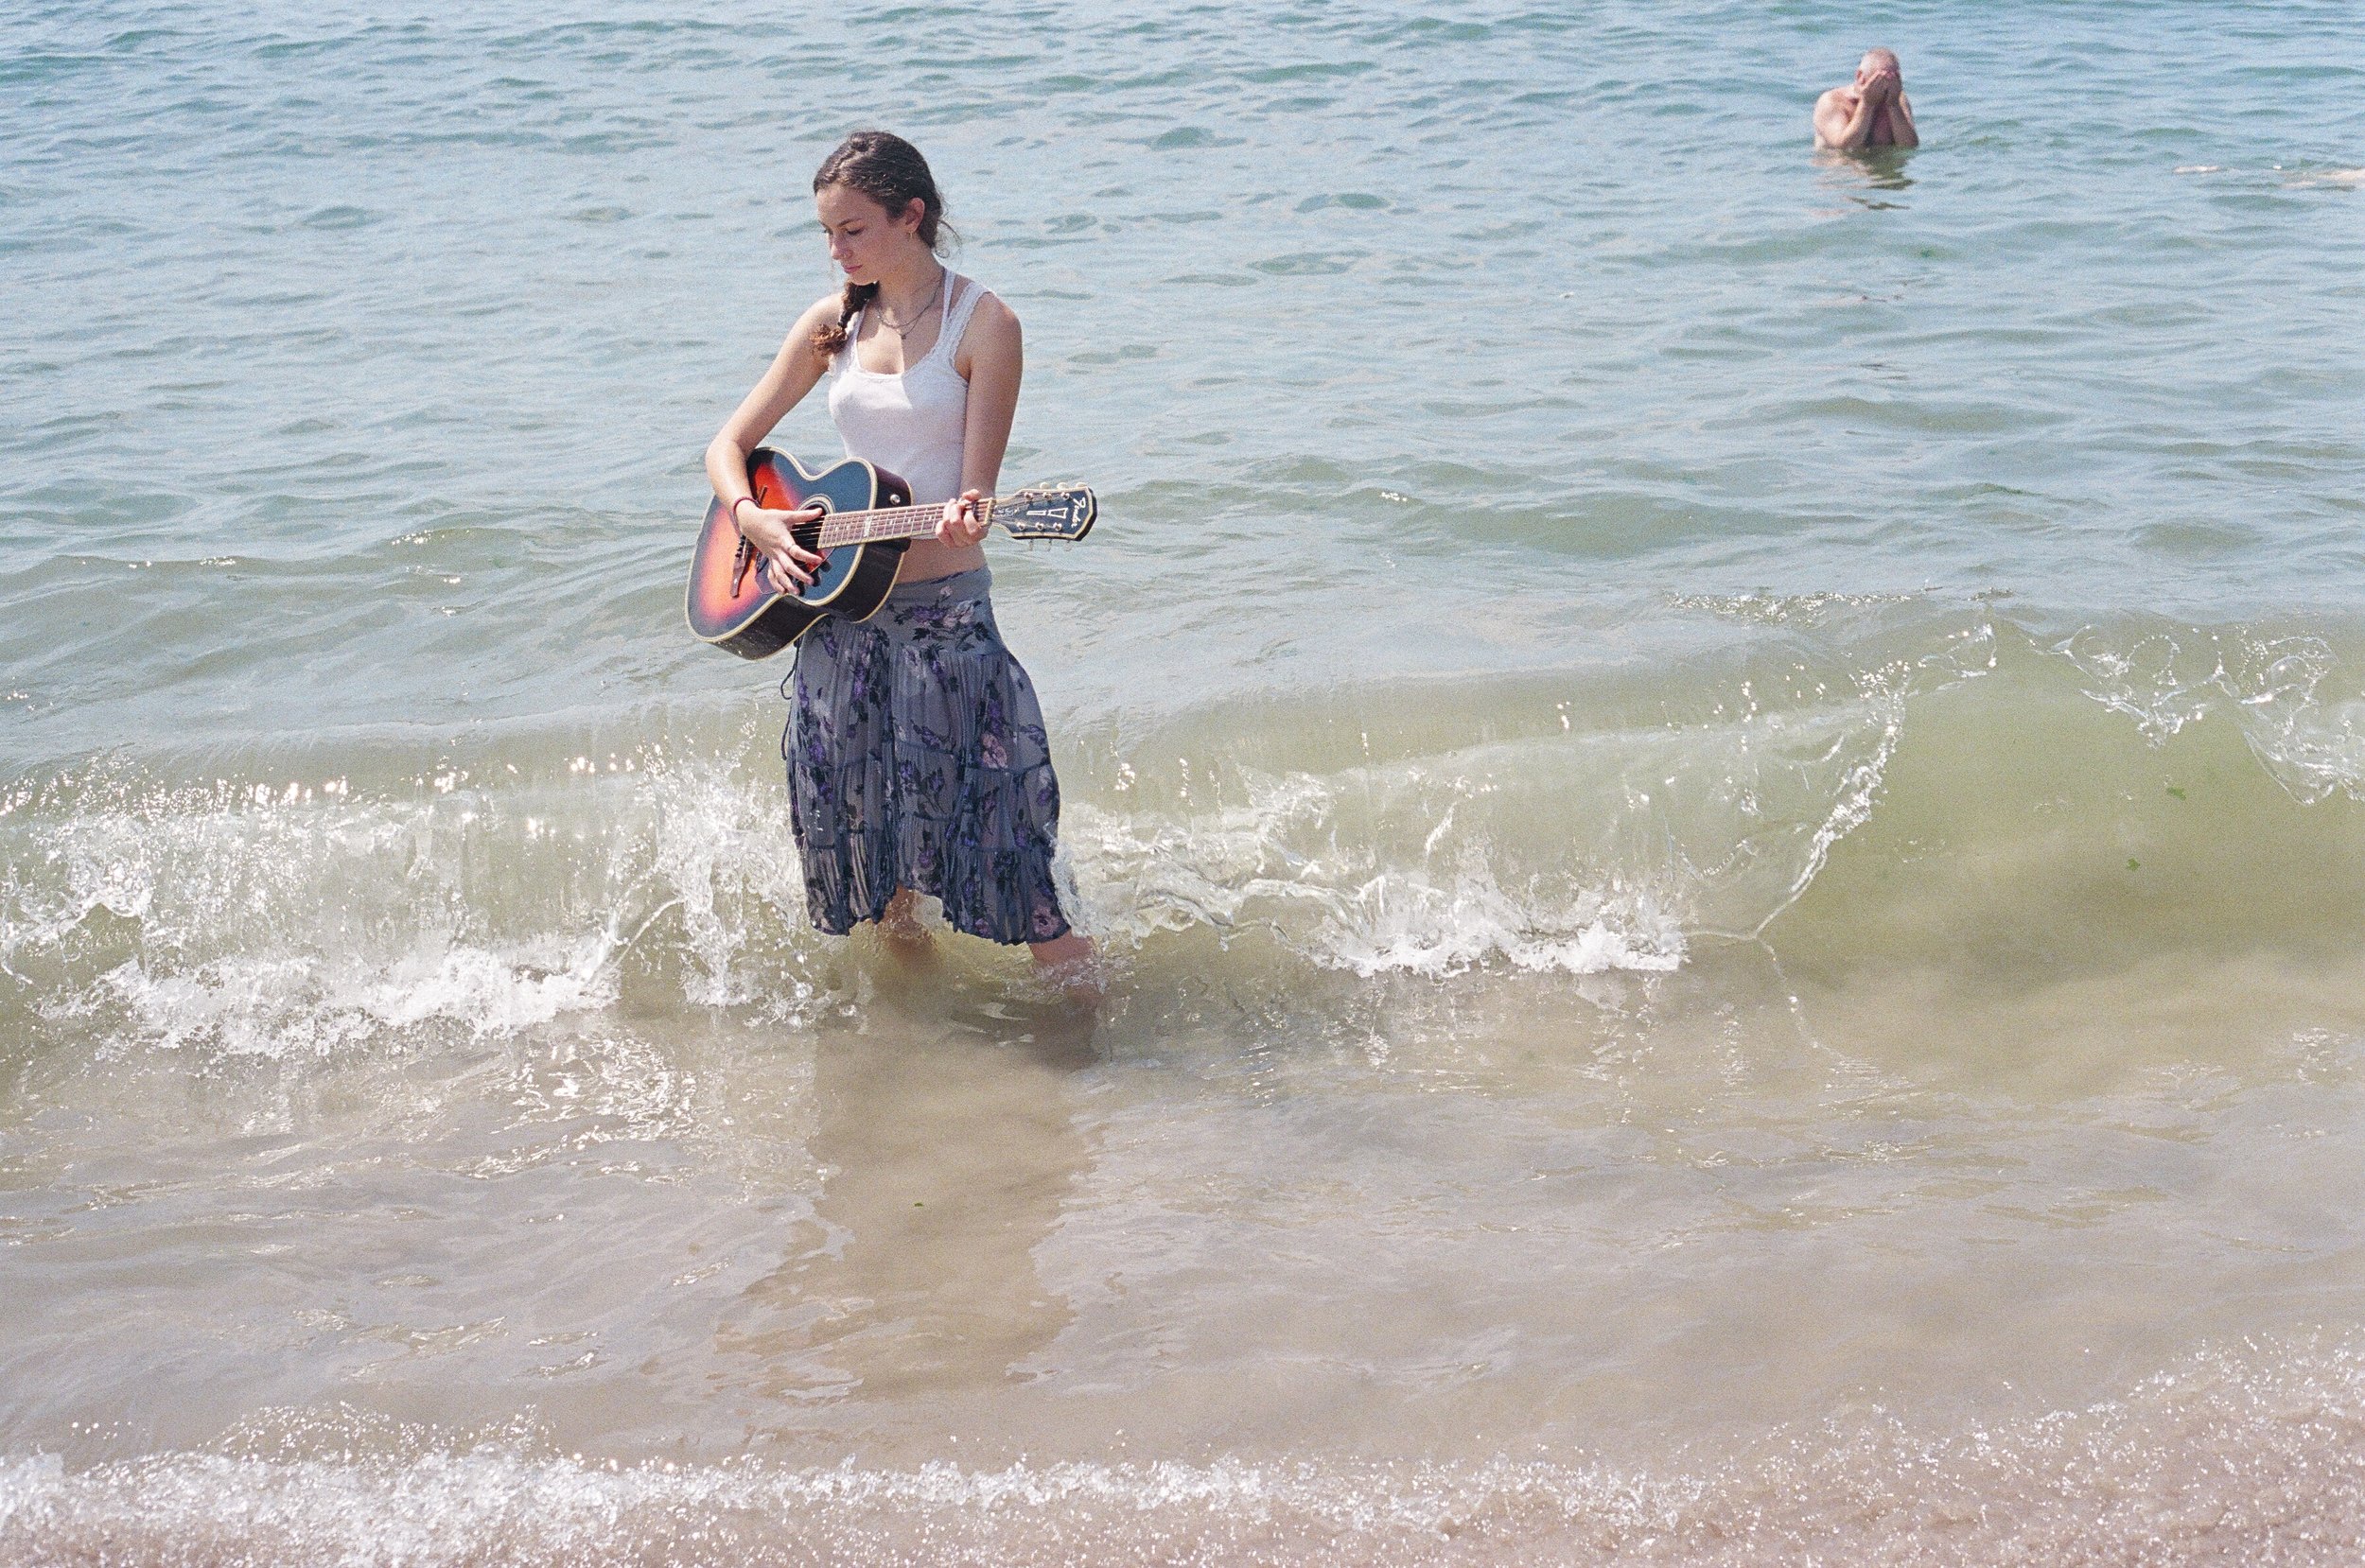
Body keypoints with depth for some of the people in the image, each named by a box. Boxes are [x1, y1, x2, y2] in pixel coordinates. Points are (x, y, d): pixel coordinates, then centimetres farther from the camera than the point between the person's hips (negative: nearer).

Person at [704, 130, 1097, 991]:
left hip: (945, 606, -5)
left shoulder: (981, 323, -5)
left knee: (994, 840, -10)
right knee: (857, 827, 11)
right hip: (839, 608, 5)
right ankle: (908, 966, 34)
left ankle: (1088, 1015, 1)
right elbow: (729, 445, 11)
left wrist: (961, 523, -33)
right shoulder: (834, 322, 8)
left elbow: (975, 486, -9)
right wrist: (756, 520, -9)